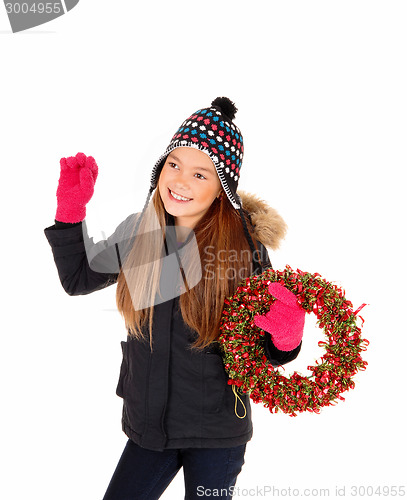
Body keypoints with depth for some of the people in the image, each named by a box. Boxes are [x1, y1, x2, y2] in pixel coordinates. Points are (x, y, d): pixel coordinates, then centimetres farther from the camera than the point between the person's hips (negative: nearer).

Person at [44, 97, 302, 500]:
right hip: (147, 424, 3)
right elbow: (77, 279, 9)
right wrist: (69, 213, -3)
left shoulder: (244, 244, -14)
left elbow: (265, 350, -7)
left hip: (217, 435, -3)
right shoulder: (137, 232, -5)